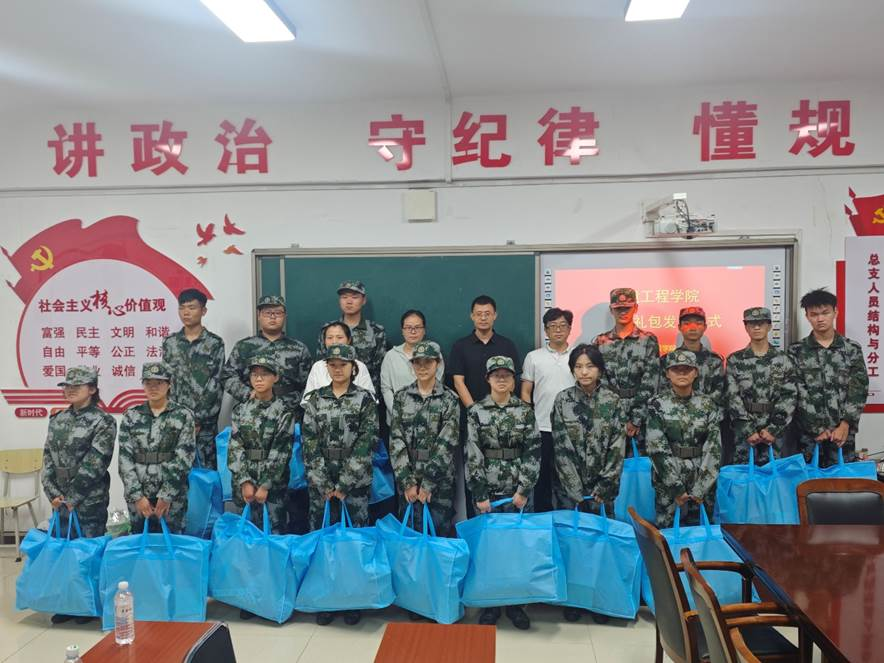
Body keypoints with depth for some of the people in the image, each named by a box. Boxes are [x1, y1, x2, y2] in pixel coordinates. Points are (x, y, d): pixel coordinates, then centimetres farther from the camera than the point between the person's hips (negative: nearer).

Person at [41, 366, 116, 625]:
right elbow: (48, 458, 6)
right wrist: (53, 494, -5)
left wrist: (73, 498, -15)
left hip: (90, 501, -5)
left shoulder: (103, 421, -10)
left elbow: (94, 465, -15)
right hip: (61, 501, 6)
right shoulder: (57, 420, 9)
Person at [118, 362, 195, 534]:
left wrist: (166, 496, -12)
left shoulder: (183, 415, -2)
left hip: (172, 497, -2)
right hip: (138, 497, 2)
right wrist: (137, 496, -8)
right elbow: (125, 458, 0)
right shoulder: (131, 416, 4)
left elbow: (183, 458, -8)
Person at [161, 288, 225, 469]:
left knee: (207, 468, 1)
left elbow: (216, 385, -6)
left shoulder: (215, 343, -1)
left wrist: (198, 419, -11)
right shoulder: (169, 343, 9)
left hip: (205, 422, -3)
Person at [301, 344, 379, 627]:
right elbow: (309, 444, 0)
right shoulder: (315, 399, 5)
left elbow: (365, 444, -8)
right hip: (321, 484, 2)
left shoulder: (365, 399, -2)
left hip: (355, 483, -2)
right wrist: (324, 484, -7)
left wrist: (343, 485, -11)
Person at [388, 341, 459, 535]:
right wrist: (408, 481, -10)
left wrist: (428, 483, -14)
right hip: (408, 478, 2)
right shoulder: (401, 397, 3)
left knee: (440, 532, 6)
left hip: (439, 480, -2)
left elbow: (446, 444, -10)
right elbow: (396, 440, -3)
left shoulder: (449, 399, -4)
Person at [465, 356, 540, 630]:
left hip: (519, 490, 1)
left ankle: (515, 602, 20)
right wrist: (479, 494, -9)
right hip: (488, 490, -1)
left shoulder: (525, 411, 1)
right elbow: (473, 455, -5)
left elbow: (533, 453, -2)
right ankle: (490, 603, 20)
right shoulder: (476, 412, -2)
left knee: (518, 543, 5)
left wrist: (524, 490, -8)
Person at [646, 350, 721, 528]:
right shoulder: (657, 404, -5)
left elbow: (714, 448, -4)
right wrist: (677, 488, -13)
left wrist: (700, 488, -11)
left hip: (702, 482, 2)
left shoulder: (708, 404, 1)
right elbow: (657, 449, -10)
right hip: (668, 482, -2)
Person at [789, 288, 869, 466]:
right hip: (808, 435, -1)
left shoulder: (852, 349, 5)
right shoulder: (796, 352, 1)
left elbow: (859, 391, -2)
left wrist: (844, 426, -12)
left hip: (843, 433, 1)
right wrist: (819, 429, -11)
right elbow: (798, 395, -5)